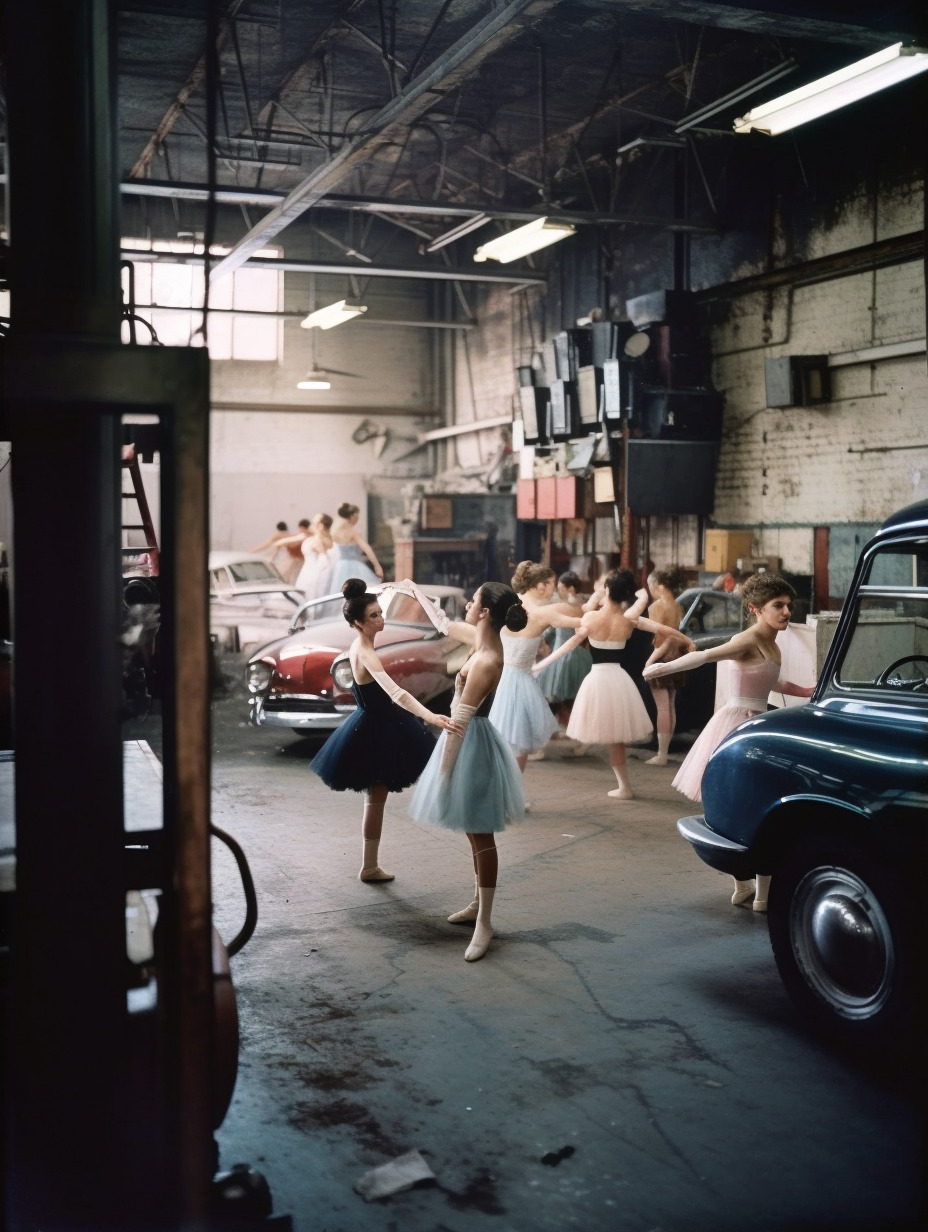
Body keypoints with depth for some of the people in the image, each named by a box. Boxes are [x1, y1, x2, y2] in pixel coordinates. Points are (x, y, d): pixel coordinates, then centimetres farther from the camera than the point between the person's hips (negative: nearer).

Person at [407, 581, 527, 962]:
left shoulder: (486, 662, -25)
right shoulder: (482, 639, 1)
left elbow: (461, 720, -22)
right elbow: (446, 624, 20)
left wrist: (444, 769, -17)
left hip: (470, 745, -10)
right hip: (466, 740, 10)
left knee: (481, 835, -4)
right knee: (475, 833, 19)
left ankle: (484, 923, 1)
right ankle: (478, 904, 32)